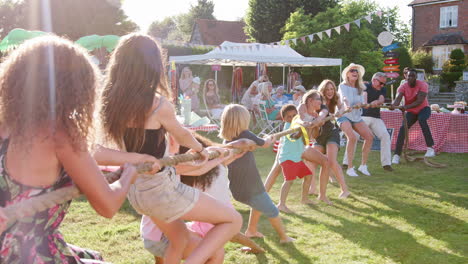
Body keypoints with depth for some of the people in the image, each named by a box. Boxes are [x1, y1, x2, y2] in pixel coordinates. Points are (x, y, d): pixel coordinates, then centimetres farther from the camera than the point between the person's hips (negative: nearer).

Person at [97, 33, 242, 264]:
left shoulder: (111, 102, -6)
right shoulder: (159, 106, -21)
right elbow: (182, 136, -2)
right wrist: (201, 149, 18)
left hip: (136, 191, 7)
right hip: (161, 189, -7)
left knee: (179, 238, 30)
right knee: (233, 220, 5)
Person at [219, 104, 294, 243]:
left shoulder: (226, 140, 0)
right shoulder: (245, 135, -17)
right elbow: (265, 144, -1)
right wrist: (269, 138, 22)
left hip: (236, 189, 7)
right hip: (251, 188, -7)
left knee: (258, 204, 34)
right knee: (272, 212, 16)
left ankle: (251, 230, 39)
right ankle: (284, 237, 30)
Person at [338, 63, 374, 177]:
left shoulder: (360, 88, 12)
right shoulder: (343, 86, -6)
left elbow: (362, 101, 4)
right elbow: (344, 97, -26)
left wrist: (359, 103, -21)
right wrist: (346, 105, -48)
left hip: (356, 116, 6)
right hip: (344, 115, -6)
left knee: (369, 137, -6)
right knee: (352, 137, -27)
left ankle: (363, 165, 7)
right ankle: (350, 168, -18)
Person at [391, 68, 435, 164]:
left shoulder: (422, 85, -20)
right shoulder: (403, 87, -14)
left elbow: (420, 101, -32)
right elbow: (398, 98, -33)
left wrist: (407, 107, -49)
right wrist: (393, 105, -58)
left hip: (423, 108, -2)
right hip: (411, 112, 2)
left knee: (422, 119, -36)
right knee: (403, 128, -18)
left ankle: (430, 148, -34)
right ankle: (397, 155, -13)